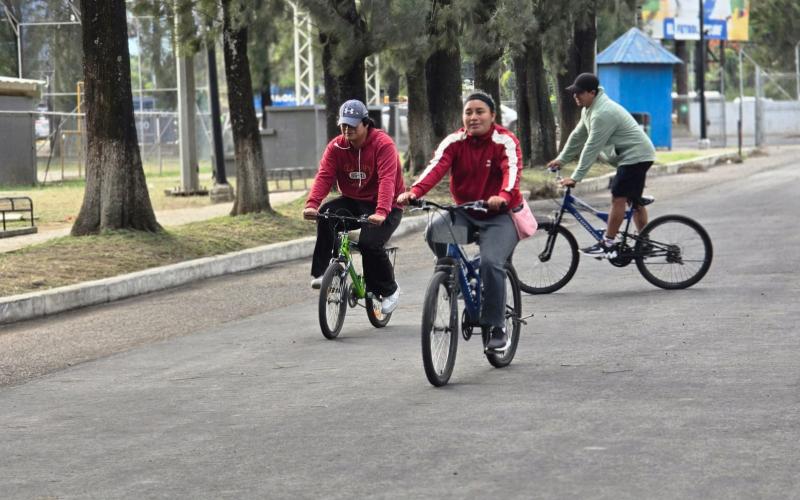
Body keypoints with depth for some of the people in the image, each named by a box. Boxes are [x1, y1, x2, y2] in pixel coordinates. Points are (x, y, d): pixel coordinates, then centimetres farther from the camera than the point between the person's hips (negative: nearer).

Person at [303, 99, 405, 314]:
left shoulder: (383, 144, -17)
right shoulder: (336, 146, -2)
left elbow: (387, 179, -29)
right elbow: (324, 176, -13)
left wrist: (381, 212, -44)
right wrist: (312, 204, -31)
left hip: (385, 207, -4)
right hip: (353, 202, 4)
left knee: (369, 243, -26)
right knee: (326, 214, -26)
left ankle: (389, 290, 0)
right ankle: (321, 273, -23)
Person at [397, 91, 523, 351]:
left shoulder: (505, 142, -10)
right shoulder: (455, 141, -2)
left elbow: (512, 171, -29)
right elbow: (436, 166, -19)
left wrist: (503, 196, -51)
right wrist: (414, 191, -38)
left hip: (500, 215, -3)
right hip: (465, 212, 3)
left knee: (490, 262, -26)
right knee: (435, 230, -27)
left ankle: (496, 328, -12)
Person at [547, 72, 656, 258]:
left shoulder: (602, 113, -25)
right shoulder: (590, 109, 8)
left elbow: (592, 147, -26)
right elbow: (578, 136, 17)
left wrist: (575, 177, -24)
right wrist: (561, 159, 16)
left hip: (635, 155, -11)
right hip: (636, 155, 11)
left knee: (618, 198, -13)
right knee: (634, 201, 14)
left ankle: (607, 244, -13)